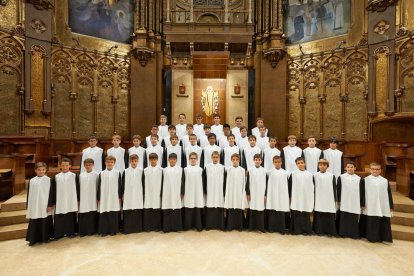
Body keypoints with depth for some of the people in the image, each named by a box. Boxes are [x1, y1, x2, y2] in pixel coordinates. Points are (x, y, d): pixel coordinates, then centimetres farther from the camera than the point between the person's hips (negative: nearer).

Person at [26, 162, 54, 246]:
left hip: (44, 205, -3)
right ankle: (33, 239, 19)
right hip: (34, 206, 3)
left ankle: (45, 237, 18)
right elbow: (29, 194, 9)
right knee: (34, 223, 7)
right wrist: (28, 206, 7)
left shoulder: (48, 180, -4)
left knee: (45, 222, 5)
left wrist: (50, 205, -9)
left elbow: (51, 193, -5)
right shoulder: (32, 181, 4)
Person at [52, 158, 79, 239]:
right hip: (60, 202, 1)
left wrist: (77, 200, 0)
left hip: (71, 202, -1)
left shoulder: (74, 176, 0)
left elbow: (77, 188, 2)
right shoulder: (56, 177, 4)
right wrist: (54, 202, 4)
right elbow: (54, 190, 6)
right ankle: (59, 233, 17)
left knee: (71, 217, 5)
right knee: (59, 218, 5)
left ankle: (71, 232, 17)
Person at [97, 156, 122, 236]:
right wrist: (98, 198, 4)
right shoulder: (101, 173, 4)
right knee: (103, 214, 5)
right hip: (104, 198, 1)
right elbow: (99, 187, 6)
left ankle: (113, 230, 16)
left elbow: (120, 186, 3)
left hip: (114, 197, -1)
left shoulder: (117, 173, 0)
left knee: (114, 214, 5)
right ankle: (104, 230, 17)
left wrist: (120, 197, 1)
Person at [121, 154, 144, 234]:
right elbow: (123, 184, 6)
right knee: (128, 213, 3)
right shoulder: (125, 171, 3)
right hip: (128, 195, 1)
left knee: (138, 213, 4)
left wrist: (144, 194, 2)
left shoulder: (141, 171, 0)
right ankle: (128, 228, 14)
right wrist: (122, 195, 5)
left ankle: (138, 228, 17)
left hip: (138, 195, 0)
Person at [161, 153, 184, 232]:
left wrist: (182, 193, 1)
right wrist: (162, 194, 4)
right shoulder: (164, 170, 4)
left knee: (177, 211, 3)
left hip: (176, 193, 0)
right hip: (167, 194, 1)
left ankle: (177, 227, 14)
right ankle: (167, 227, 14)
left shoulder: (180, 169, 2)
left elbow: (182, 182, 4)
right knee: (167, 211, 3)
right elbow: (162, 183, 6)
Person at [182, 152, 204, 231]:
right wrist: (182, 192, 1)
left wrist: (203, 192, 3)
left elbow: (202, 182, 5)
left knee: (198, 210, 4)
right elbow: (183, 181, 4)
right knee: (188, 210, 5)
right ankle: (187, 225, 18)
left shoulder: (200, 169, 1)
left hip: (198, 192, 0)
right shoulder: (185, 169, 2)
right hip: (188, 192, 0)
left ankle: (198, 225, 15)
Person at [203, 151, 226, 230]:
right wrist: (205, 191, 1)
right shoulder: (207, 167, 0)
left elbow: (224, 180, 2)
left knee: (219, 209, 4)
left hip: (219, 192, 0)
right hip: (210, 192, 0)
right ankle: (209, 225, 16)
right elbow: (204, 180, 3)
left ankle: (220, 225, 16)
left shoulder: (222, 167, 0)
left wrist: (224, 191, 0)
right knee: (210, 209, 4)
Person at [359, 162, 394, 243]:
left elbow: (389, 194, 7)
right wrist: (362, 205, -3)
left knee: (381, 223, 6)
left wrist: (391, 207, 6)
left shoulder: (385, 181, 4)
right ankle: (371, 237, 15)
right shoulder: (365, 180, -2)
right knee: (370, 223, 4)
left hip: (382, 208, 2)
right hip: (369, 208, -2)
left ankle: (380, 237, 20)